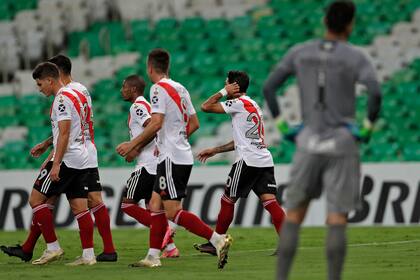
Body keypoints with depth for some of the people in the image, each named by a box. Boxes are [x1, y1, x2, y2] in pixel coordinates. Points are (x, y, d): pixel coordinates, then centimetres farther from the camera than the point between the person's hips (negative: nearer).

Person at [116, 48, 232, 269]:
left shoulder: (159, 88, -10)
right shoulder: (180, 89, 16)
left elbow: (156, 123, -20)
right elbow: (194, 123, 18)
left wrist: (133, 144, -14)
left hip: (173, 158, -9)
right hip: (182, 155, 9)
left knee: (173, 212, -10)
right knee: (155, 205, 11)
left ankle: (218, 239, -19)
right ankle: (153, 257, 11)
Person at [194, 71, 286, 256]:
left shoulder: (239, 103, -4)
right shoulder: (253, 105, 24)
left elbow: (206, 107, -6)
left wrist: (223, 92, 5)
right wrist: (215, 150, 31)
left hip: (248, 161, -8)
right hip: (265, 160, 8)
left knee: (227, 200, 5)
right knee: (269, 201, -3)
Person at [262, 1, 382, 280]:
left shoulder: (300, 53, 5)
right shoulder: (356, 57, -5)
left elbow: (268, 87, 5)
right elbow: (375, 92, -21)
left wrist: (281, 125, 12)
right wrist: (370, 125, -5)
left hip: (309, 144, 3)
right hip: (342, 144, -3)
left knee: (294, 217, 10)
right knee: (337, 221, -2)